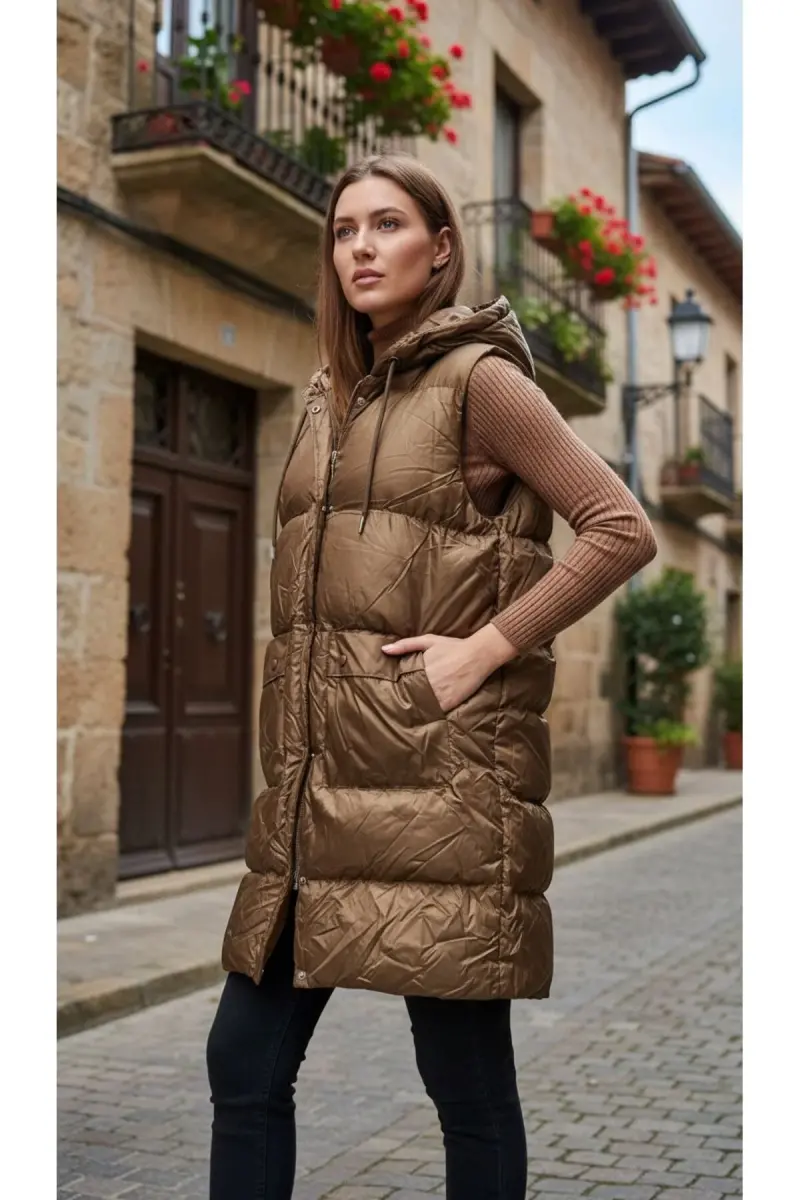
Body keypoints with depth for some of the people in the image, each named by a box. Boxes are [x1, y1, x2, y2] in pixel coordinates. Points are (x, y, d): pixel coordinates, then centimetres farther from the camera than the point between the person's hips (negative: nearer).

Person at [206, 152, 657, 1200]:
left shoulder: (478, 378, -3)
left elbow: (622, 531, -10)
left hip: (437, 779, -7)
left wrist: (487, 647, -14)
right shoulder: (329, 400, 17)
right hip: (317, 790, 7)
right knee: (244, 1064, 9)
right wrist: (292, 770, 16)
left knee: (468, 1084, 4)